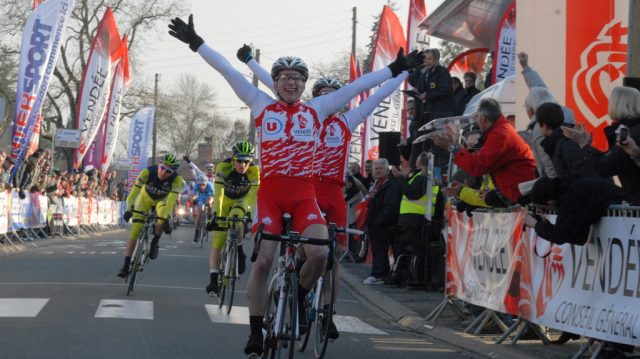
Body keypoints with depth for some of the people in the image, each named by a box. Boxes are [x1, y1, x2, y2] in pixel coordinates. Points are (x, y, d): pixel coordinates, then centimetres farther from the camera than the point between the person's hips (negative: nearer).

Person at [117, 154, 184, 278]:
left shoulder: (176, 179, -33)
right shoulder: (148, 172, -33)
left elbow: (171, 200, -39)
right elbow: (134, 191, -37)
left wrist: (166, 219, -50)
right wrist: (129, 209, -48)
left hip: (162, 200, 0)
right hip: (146, 198, 0)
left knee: (162, 215, -35)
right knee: (135, 231, -11)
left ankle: (154, 243, -11)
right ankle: (126, 266, -4)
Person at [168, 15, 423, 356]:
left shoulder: (316, 109, 9)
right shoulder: (261, 105, 6)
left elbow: (356, 86, 8)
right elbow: (229, 71, 4)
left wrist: (395, 69, 8)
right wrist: (196, 43, 1)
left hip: (304, 194, 1)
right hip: (270, 192, -1)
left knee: (319, 254, -17)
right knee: (263, 260, -6)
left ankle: (298, 298, 15)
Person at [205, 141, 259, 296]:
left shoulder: (254, 171, -29)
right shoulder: (223, 167, -31)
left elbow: (253, 195, -34)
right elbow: (218, 194, -38)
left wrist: (250, 214, -47)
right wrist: (216, 216, -48)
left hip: (242, 200, 0)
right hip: (225, 200, 0)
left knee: (236, 216, -34)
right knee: (217, 241, -9)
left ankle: (239, 251, -11)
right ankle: (213, 279, -8)